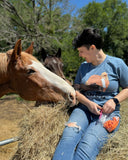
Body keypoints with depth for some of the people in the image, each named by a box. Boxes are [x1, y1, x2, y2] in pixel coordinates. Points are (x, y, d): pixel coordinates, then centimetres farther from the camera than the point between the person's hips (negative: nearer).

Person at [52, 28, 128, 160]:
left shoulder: (116, 64, 2)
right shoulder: (83, 66, 14)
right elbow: (76, 90, 10)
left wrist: (114, 100, -12)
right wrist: (88, 103, -9)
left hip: (107, 113, -3)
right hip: (84, 109, 3)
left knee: (87, 147, -31)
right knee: (67, 137, -29)